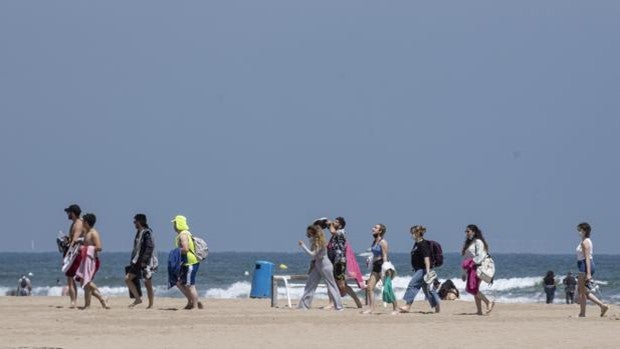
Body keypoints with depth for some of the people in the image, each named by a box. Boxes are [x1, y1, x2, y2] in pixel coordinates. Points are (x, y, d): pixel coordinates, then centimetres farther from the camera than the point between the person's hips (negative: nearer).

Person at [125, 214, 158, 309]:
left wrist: (144, 261, -22)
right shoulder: (139, 233, 13)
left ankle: (150, 305, 3)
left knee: (148, 284, -3)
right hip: (138, 261, 9)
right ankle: (138, 298, 3)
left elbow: (150, 247, -20)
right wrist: (135, 260, 18)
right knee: (127, 278, 1)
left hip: (146, 262, -9)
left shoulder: (147, 233, -13)